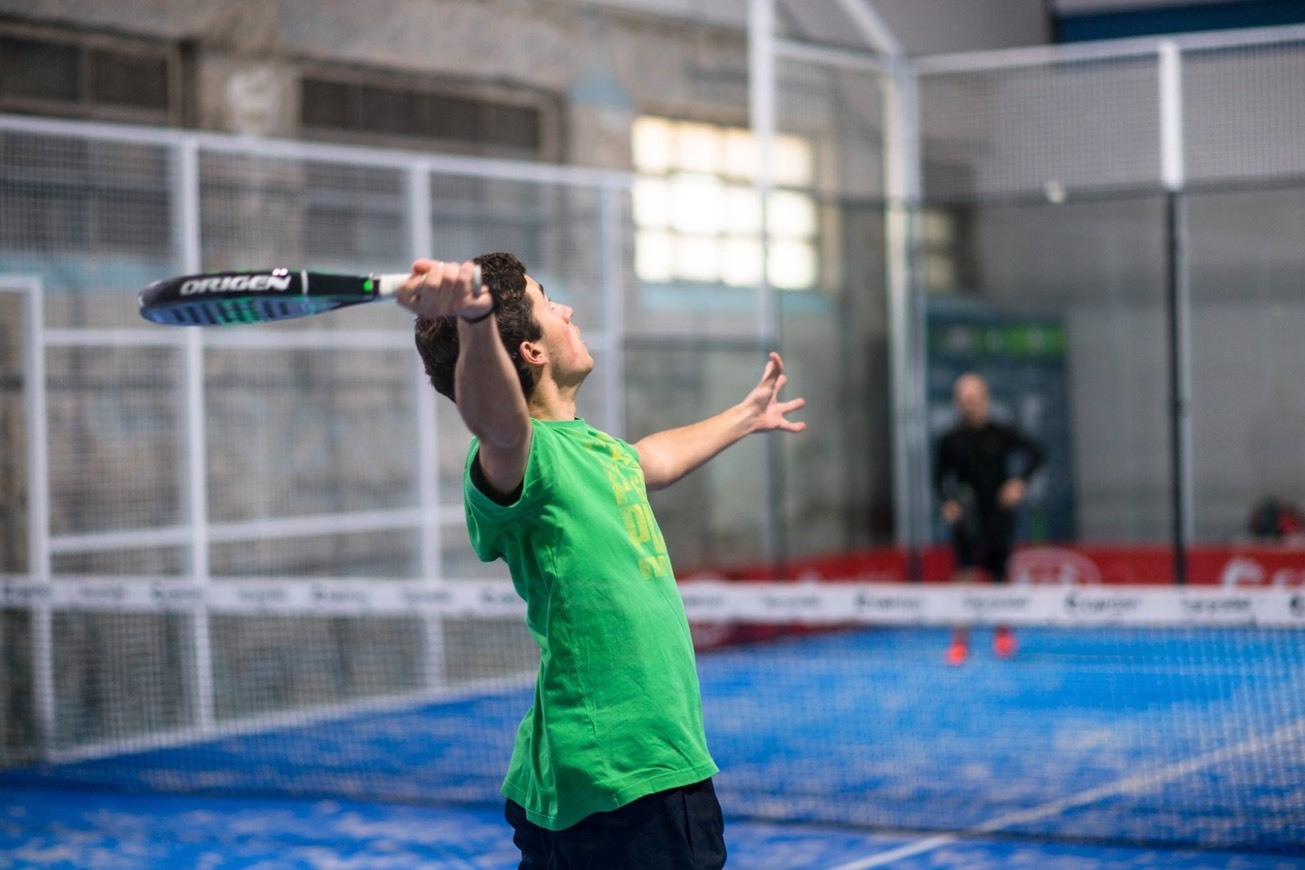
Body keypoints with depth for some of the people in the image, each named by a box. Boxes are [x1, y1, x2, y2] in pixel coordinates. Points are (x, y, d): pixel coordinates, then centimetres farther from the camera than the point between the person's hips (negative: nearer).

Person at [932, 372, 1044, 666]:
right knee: (965, 578, -13)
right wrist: (948, 502, -11)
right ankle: (960, 641, -11)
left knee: (1000, 579, 9)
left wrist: (1019, 481, -9)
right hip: (967, 520, -1)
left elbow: (1035, 452, 5)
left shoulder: (1001, 434, -2)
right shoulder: (950, 440, -1)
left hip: (1000, 516, 1)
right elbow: (940, 477, 7)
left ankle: (1003, 631, 34)